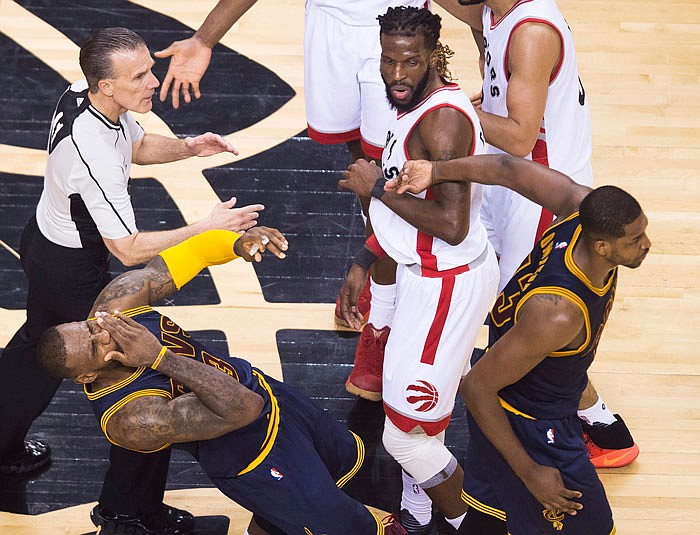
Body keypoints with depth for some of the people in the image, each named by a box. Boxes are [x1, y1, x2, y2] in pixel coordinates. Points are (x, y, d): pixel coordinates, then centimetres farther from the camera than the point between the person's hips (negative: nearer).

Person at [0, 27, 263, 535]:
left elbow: (137, 145, 11)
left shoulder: (82, 94, -10)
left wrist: (186, 147, -7)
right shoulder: (94, 154, -37)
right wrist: (207, 228, -28)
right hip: (73, 270, -10)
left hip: (44, 241, 10)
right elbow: (130, 249, -32)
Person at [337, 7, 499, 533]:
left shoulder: (442, 119, -26)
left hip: (446, 286, -10)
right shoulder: (420, 102, 6)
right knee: (420, 419, 25)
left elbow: (451, 225, -33)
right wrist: (363, 264, 18)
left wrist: (377, 187, -22)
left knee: (407, 435, 0)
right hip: (432, 276, 10)